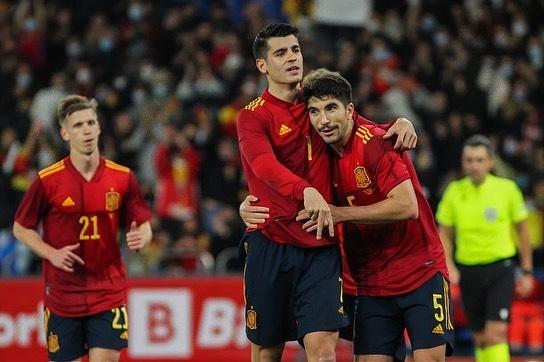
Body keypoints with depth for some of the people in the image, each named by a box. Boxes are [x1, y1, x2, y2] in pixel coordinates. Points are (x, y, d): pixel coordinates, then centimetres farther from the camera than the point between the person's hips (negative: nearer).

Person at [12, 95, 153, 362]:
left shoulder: (122, 178, -1)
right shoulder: (47, 181, -6)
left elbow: (143, 226, 7)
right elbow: (21, 228, 4)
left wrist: (140, 237, -16)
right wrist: (52, 254, -11)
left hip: (109, 294, 0)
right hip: (62, 297, 0)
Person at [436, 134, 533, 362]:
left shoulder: (507, 189, -4)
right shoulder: (454, 192, -1)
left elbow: (522, 230, 7)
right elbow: (444, 234, 9)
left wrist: (527, 272, 7)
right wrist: (449, 266, -7)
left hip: (500, 269, -3)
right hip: (467, 270, 3)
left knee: (496, 333, -17)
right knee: (481, 338, 9)